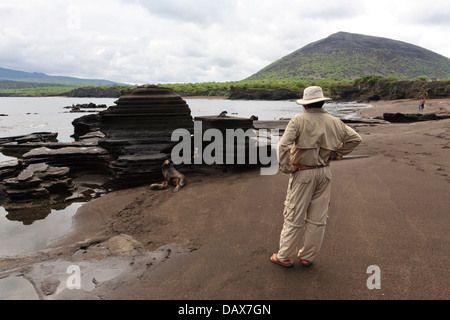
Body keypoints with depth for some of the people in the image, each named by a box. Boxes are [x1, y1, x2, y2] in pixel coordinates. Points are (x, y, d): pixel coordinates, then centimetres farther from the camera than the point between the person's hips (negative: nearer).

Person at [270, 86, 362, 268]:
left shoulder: (299, 120, -11)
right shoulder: (334, 122, 4)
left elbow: (284, 145, -23)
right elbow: (355, 139, 14)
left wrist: (286, 168, -12)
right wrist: (336, 154, 13)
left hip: (303, 173, -4)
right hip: (324, 173, 5)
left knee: (294, 217, 6)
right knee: (317, 218, 13)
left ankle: (285, 256, 17)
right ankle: (308, 257, 25)